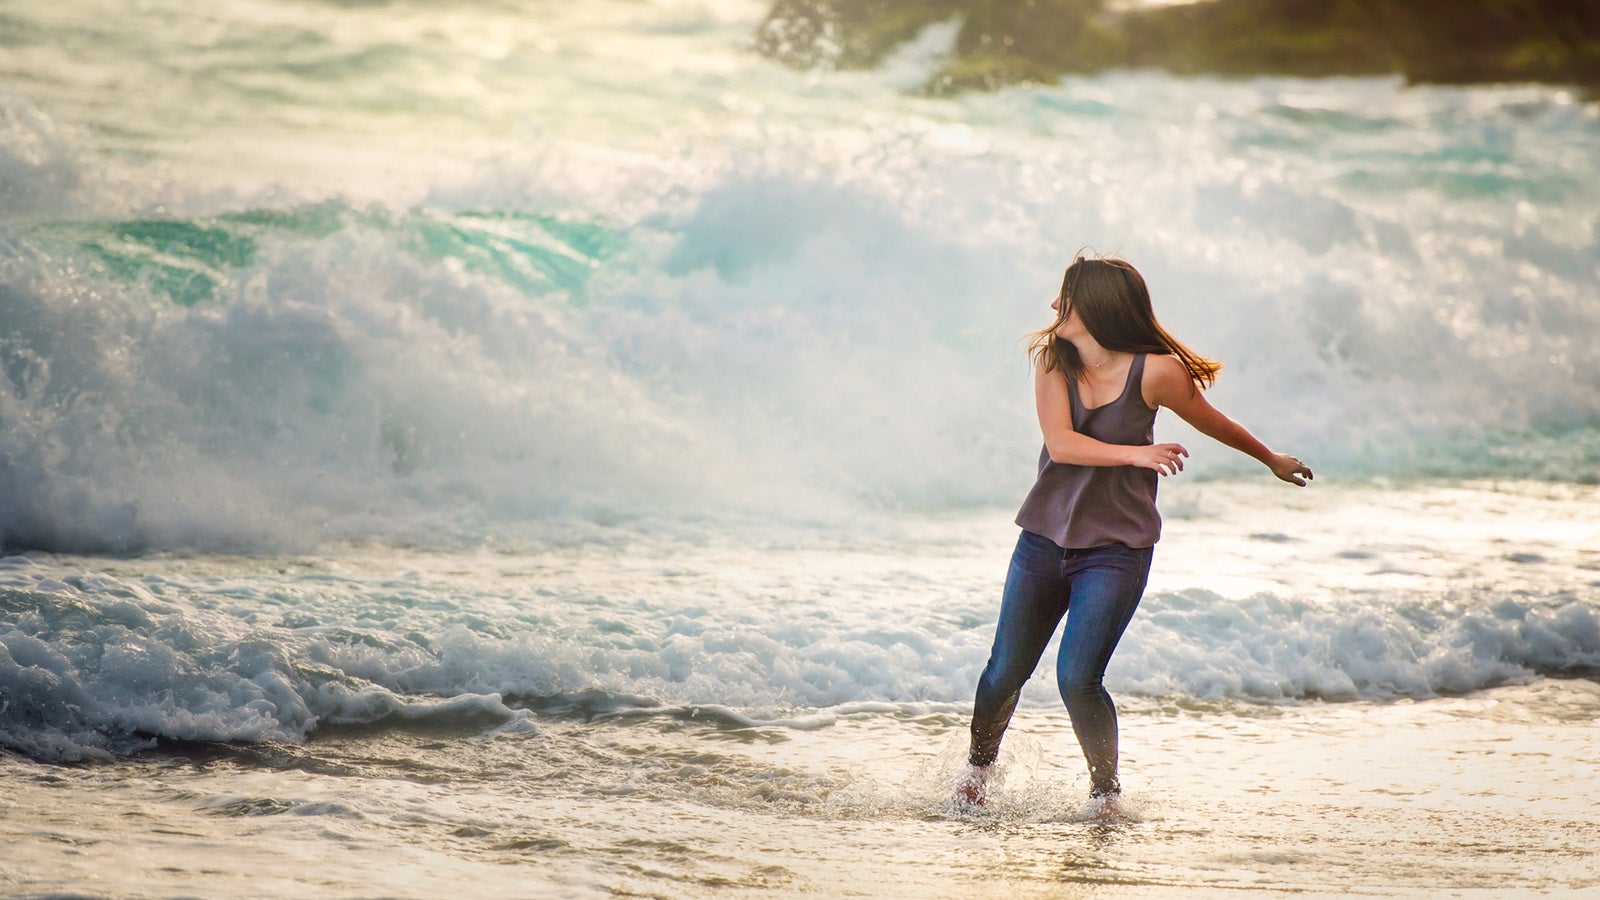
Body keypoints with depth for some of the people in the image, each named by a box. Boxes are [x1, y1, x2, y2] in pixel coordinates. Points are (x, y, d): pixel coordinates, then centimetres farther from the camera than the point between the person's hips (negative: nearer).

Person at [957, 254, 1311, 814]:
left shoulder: (1154, 372, -13)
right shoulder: (1052, 359, -5)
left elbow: (1210, 422, 5)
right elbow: (1060, 444, -17)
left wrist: (1273, 460, 18)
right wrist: (1138, 454, -29)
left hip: (1116, 550, -3)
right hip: (1045, 537, 3)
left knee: (1077, 680, -14)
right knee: (1006, 670, 7)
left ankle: (1106, 788, 10)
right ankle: (979, 762, 36)